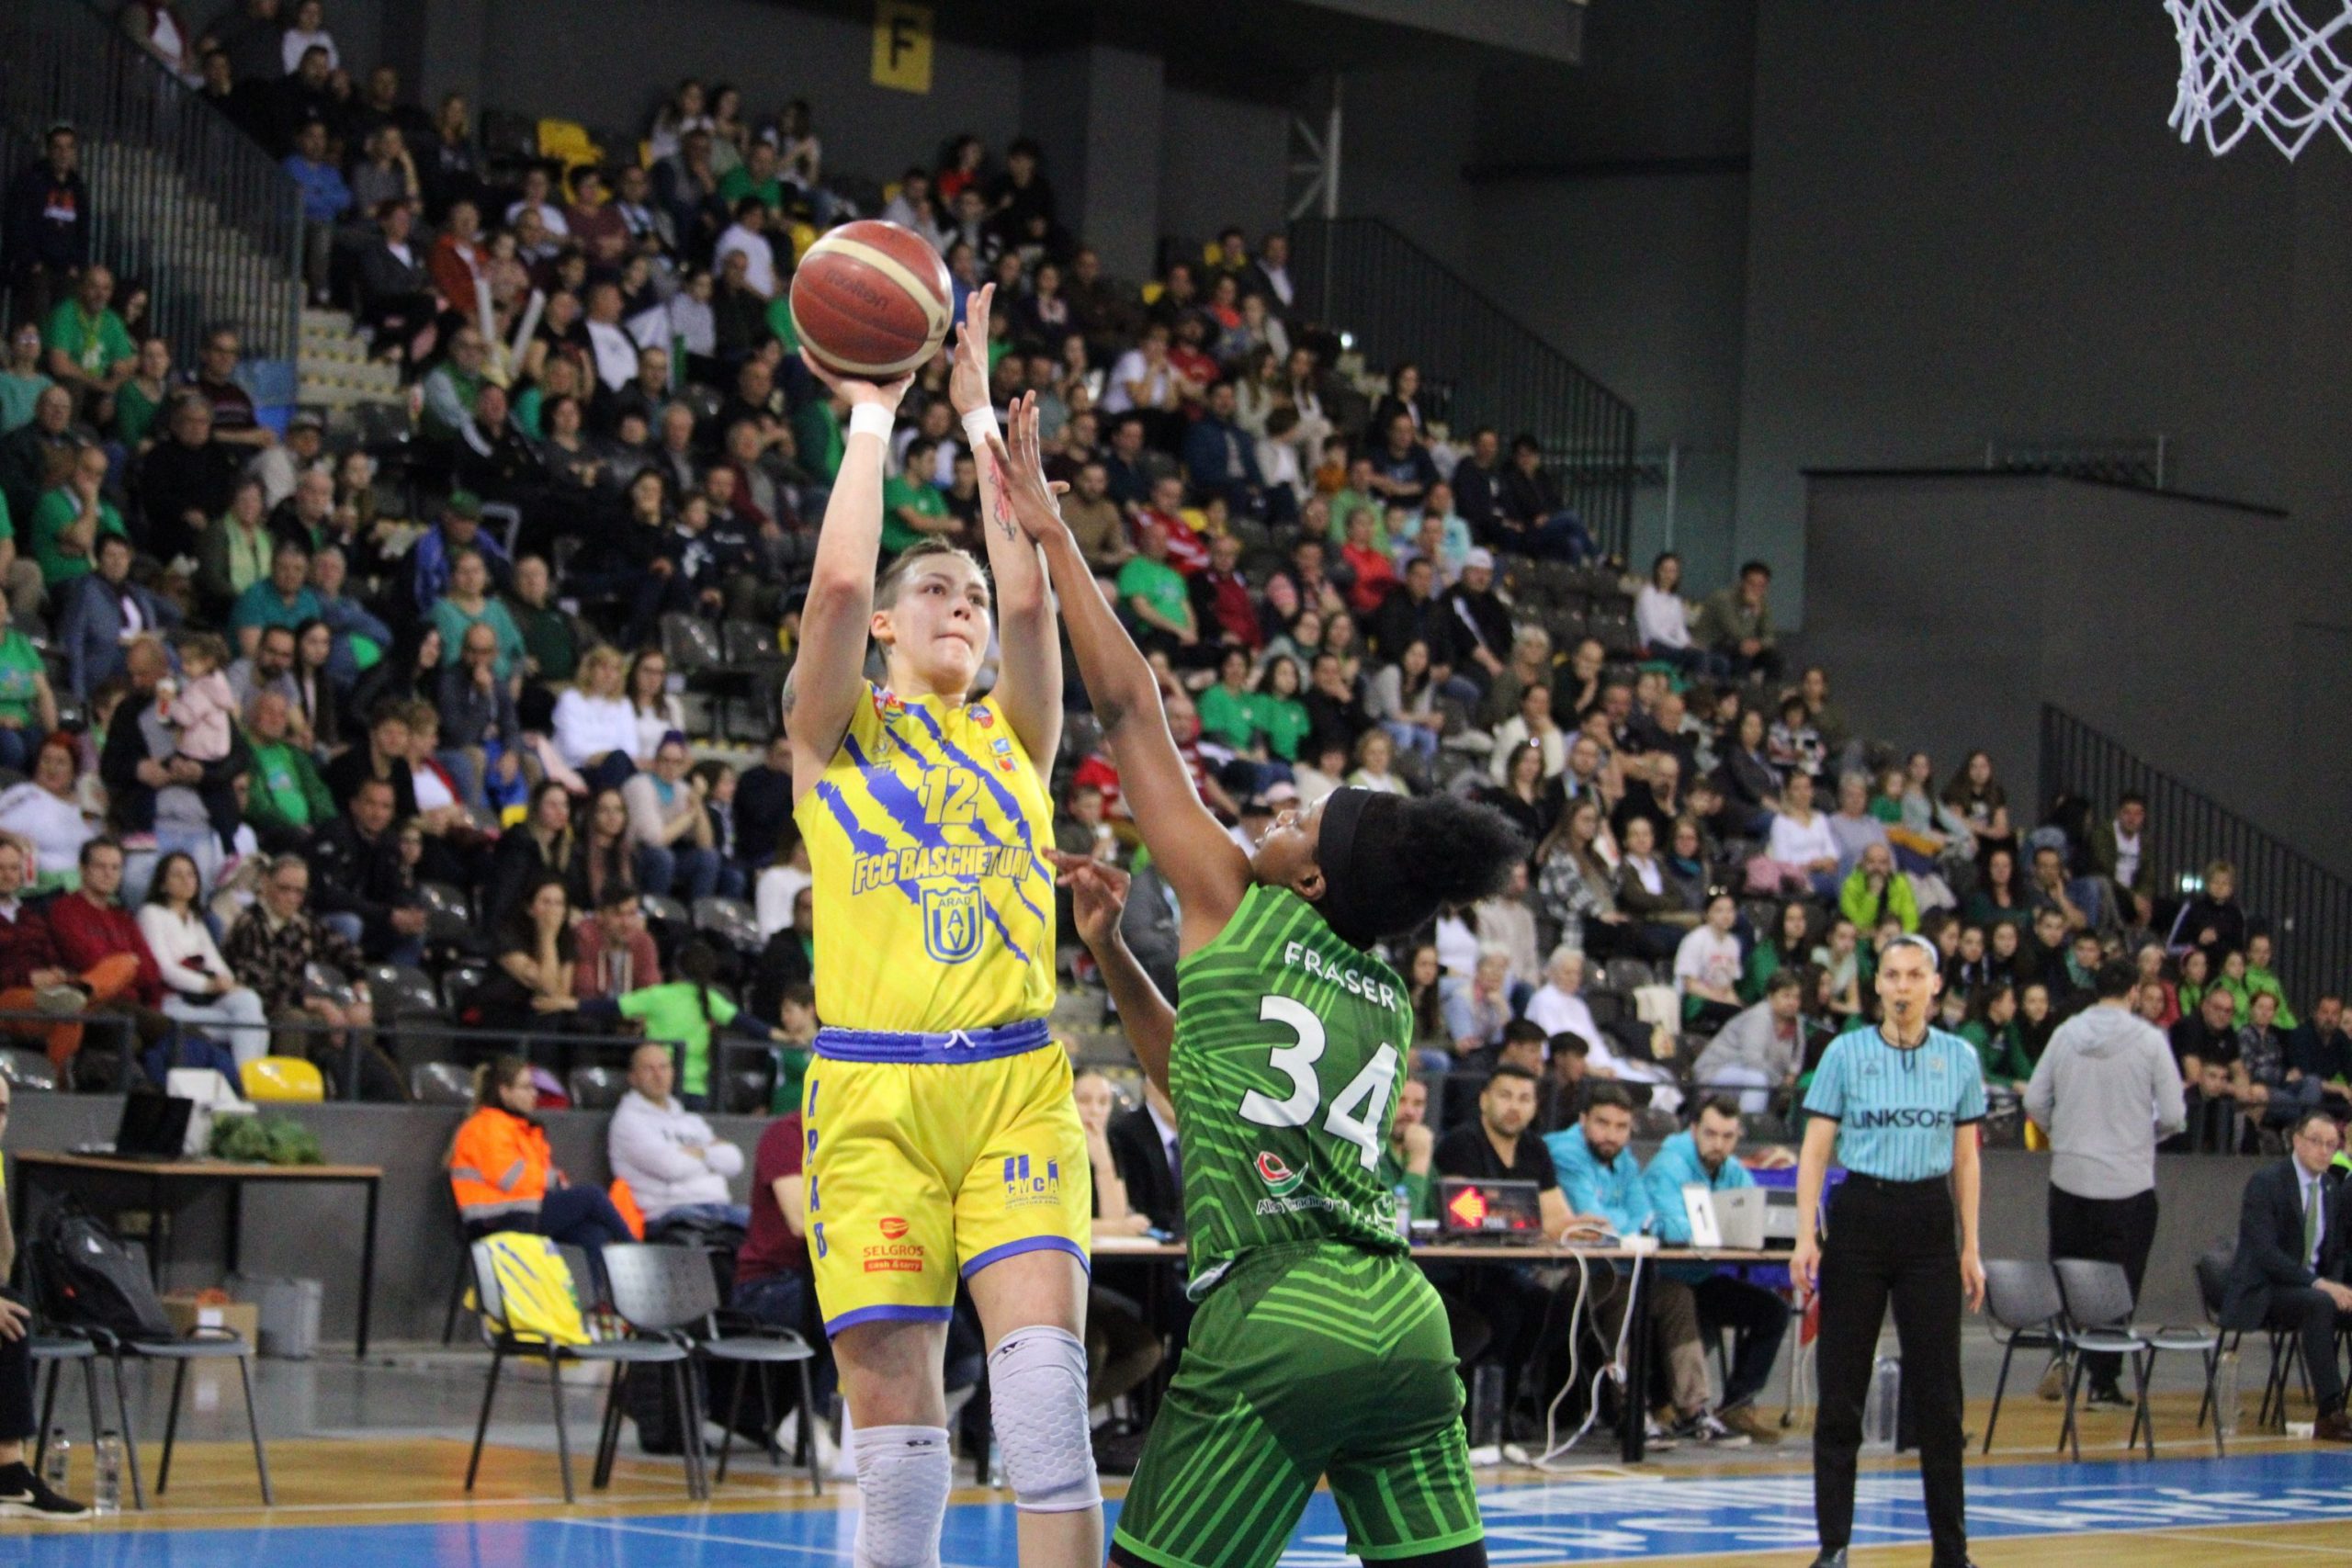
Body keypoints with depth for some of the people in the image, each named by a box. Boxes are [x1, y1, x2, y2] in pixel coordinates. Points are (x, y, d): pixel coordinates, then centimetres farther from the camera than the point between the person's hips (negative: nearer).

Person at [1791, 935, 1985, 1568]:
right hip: (1859, 1215, -1)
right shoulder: (1845, 1053, 0)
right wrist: (1805, 1236, -10)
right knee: (1841, 1389, 0)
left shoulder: (1959, 1058, 6)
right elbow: (1815, 1150, -1)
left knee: (1938, 1391, 2)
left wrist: (1970, 1248, 6)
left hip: (1928, 1224, 1)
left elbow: (1965, 1160, 10)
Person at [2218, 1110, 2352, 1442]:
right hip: (2262, 1294, -7)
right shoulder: (2265, 1183, -10)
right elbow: (2265, 1252, -20)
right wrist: (2318, 1284, -29)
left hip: (2314, 1288, 7)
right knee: (2319, 1304, -36)